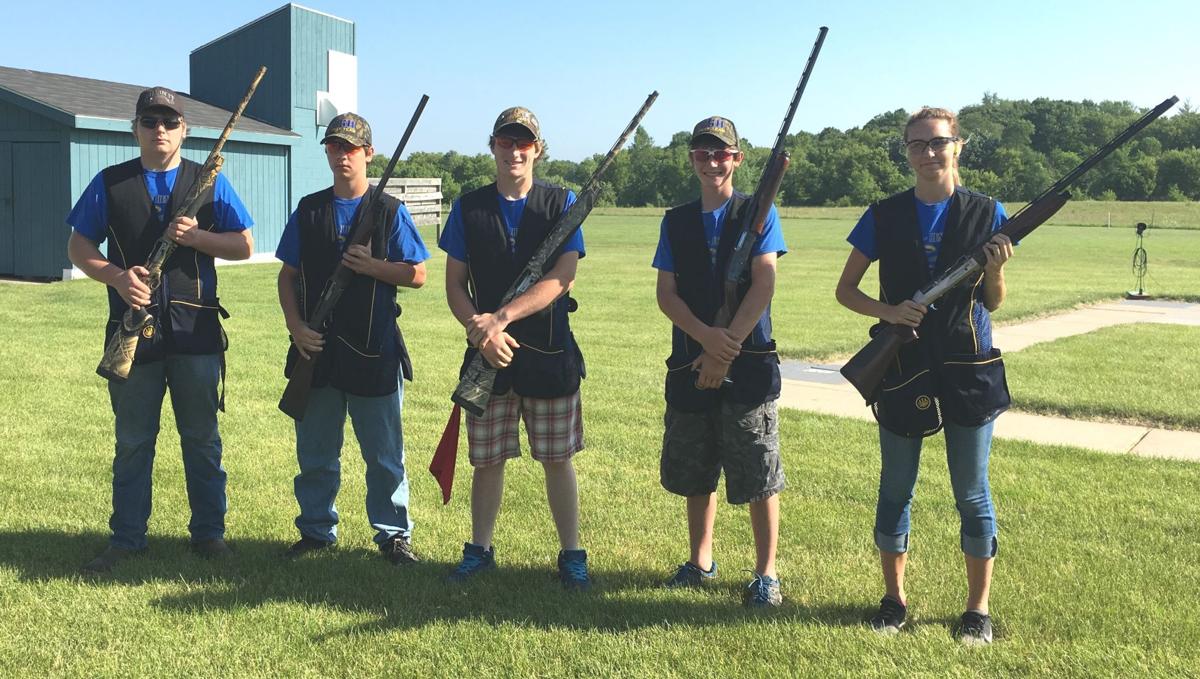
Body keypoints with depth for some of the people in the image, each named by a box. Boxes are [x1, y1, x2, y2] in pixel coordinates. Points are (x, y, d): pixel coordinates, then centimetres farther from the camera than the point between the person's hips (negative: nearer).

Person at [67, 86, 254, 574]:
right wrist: (115, 276, -12)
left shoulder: (209, 182, 6)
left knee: (201, 437, 7)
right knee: (132, 439, 8)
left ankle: (208, 532, 19)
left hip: (196, 329, 0)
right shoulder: (109, 184, 7)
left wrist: (195, 236, -13)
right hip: (133, 329, 0)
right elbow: (79, 246, 7)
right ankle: (126, 537, 19)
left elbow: (244, 245, 4)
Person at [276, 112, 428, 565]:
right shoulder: (309, 210, 9)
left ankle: (394, 533, 17)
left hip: (374, 350, -3)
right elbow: (288, 276, 9)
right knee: (315, 452, 12)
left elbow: (416, 275, -1)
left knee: (384, 454, 5)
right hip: (316, 348, 3)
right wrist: (296, 327, -5)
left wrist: (372, 266, -17)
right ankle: (316, 530, 25)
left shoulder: (389, 211, 1)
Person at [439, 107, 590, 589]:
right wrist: (480, 331, -14)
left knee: (558, 458, 6)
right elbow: (454, 286, 4)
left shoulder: (561, 204, 0)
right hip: (487, 352, 1)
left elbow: (561, 279, -10)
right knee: (487, 459, 9)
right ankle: (480, 550, 24)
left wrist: (501, 318, -19)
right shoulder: (468, 208, 5)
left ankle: (571, 555, 16)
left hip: (550, 351, -1)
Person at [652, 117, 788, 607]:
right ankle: (700, 562, 28)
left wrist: (727, 348, -16)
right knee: (695, 473, 12)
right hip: (689, 363, 4)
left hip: (749, 364, -4)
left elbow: (763, 286, -9)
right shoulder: (676, 221, 10)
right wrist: (707, 337, -15)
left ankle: (766, 574, 11)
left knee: (758, 476, -1)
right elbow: (666, 294, 2)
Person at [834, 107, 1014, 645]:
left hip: (969, 370, 0)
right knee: (895, 490, 10)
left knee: (972, 494, 7)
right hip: (902, 368, 1)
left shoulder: (985, 214, 1)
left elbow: (992, 303, 5)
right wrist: (888, 311, -13)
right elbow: (846, 290, 5)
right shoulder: (885, 216, 1)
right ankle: (893, 598, 26)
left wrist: (995, 269, -16)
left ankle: (977, 608, 21)